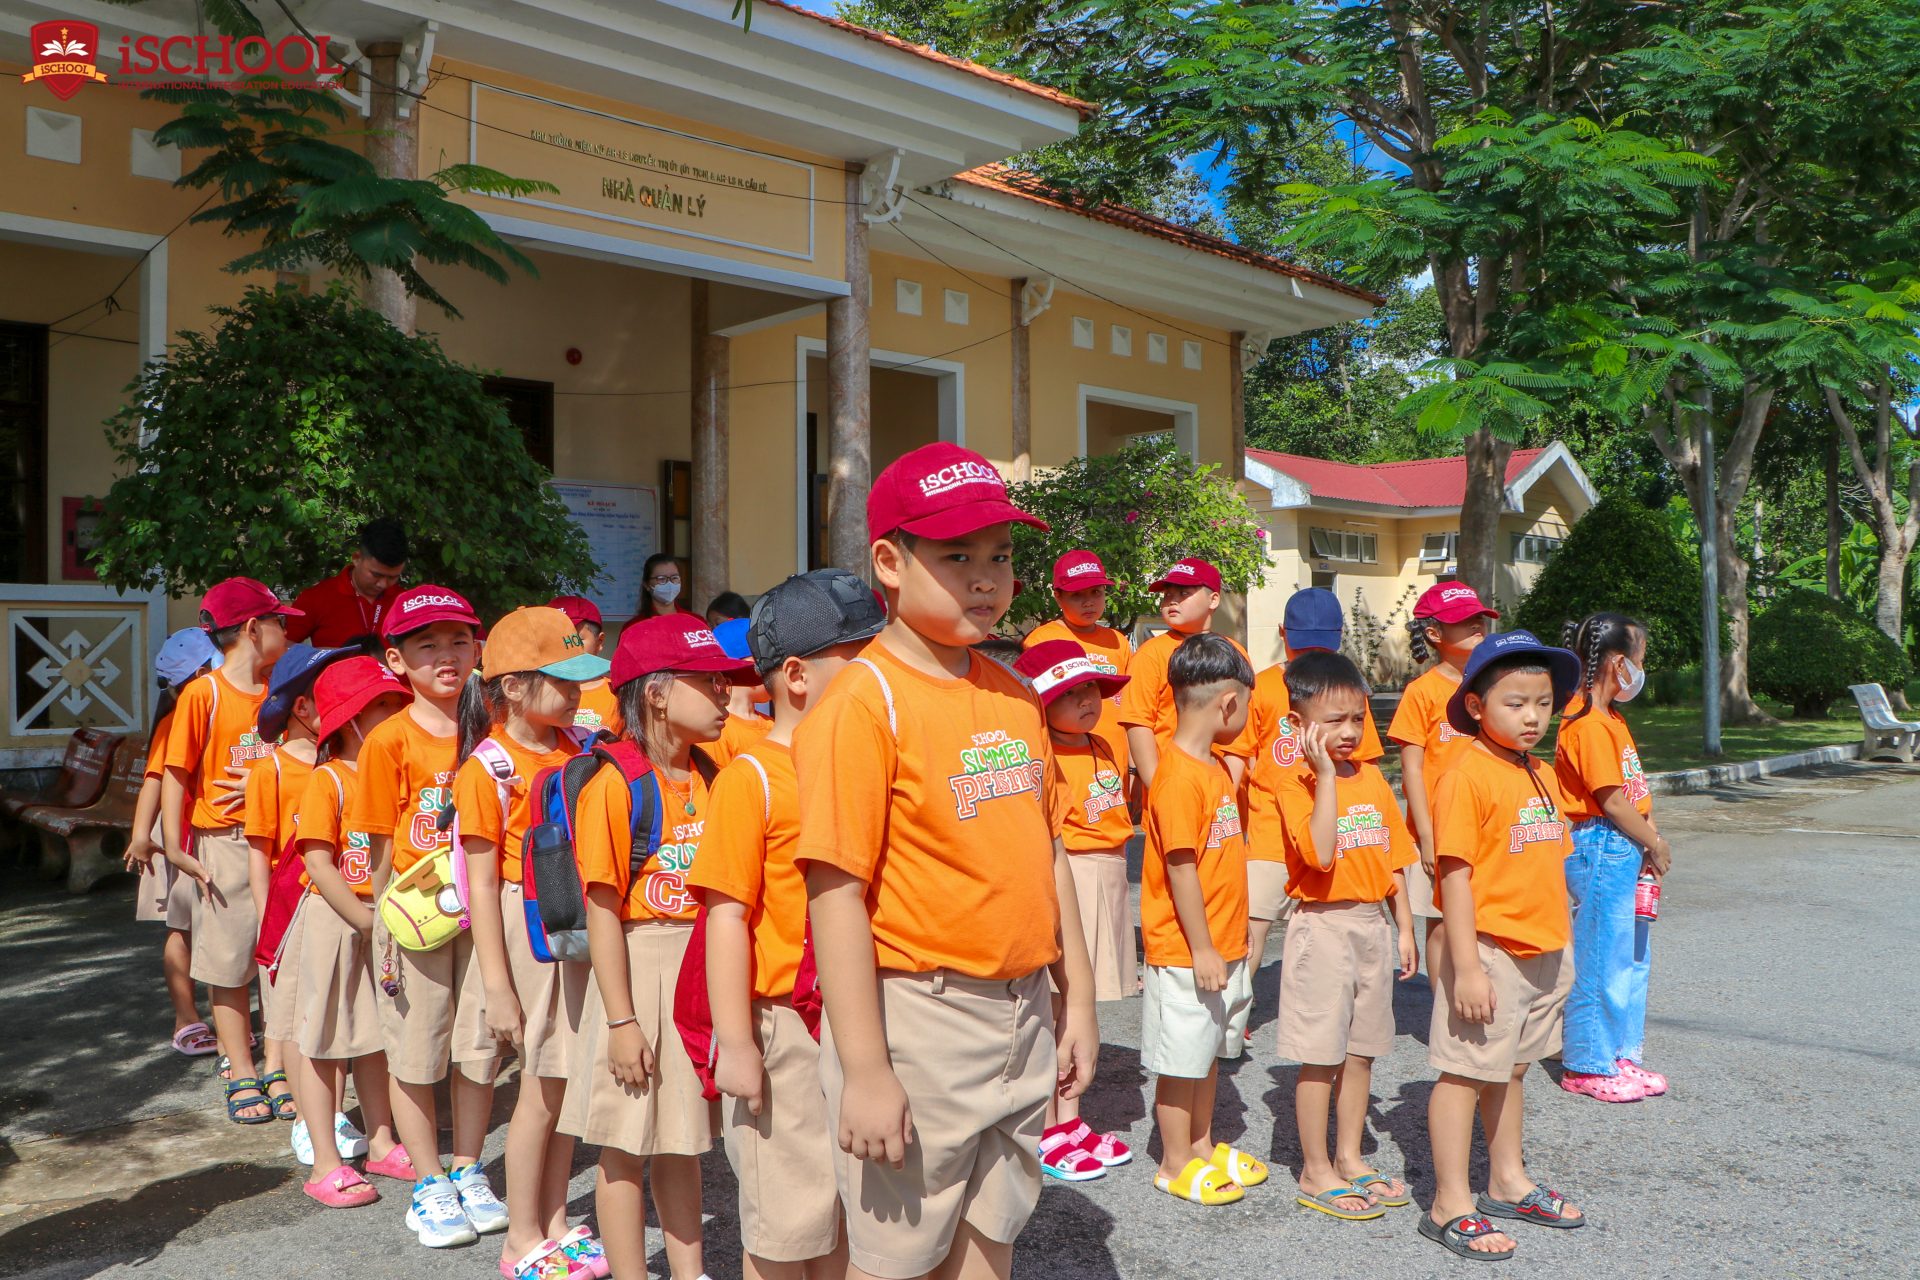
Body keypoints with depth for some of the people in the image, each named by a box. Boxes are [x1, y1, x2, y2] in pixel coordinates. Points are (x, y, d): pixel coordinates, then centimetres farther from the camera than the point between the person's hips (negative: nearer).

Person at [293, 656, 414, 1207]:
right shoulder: (328, 779, -12)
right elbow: (319, 863, -17)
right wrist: (366, 918, -19)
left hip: (385, 919, 6)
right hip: (335, 919, -6)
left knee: (376, 1036, 15)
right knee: (322, 1040, 4)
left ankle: (380, 1144, 27)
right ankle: (326, 1163, 12)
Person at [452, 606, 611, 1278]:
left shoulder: (578, 747, 6)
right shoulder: (487, 769, -10)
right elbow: (482, 882, -11)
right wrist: (496, 985, -13)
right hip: (528, 926, -5)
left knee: (568, 1080, 12)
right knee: (543, 1089, 2)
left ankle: (554, 1222, 27)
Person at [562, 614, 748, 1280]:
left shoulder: (709, 778, 4)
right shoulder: (613, 788, -15)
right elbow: (604, 914, -16)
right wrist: (621, 1020, -16)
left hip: (702, 971, 6)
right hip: (640, 968, -6)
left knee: (682, 1137, 17)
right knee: (627, 1146, 7)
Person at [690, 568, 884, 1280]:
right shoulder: (752, 778, -12)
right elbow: (727, 915, -14)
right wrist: (736, 1045, -16)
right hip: (787, 1030, -6)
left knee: (852, 1208, 18)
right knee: (783, 1223, 8)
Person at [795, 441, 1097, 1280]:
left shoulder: (1015, 698, 7)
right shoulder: (863, 703, -15)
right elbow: (836, 894, -18)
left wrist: (1076, 998, 14)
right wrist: (864, 1071, -17)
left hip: (1022, 1014, 7)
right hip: (917, 1020, -6)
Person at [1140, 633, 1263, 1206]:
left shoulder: (1214, 767, 10)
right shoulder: (1179, 776, -21)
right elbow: (1181, 869, -21)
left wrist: (1231, 937, 17)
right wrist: (1202, 949, -18)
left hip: (1222, 946, 9)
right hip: (1187, 952, -9)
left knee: (1209, 1051, 20)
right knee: (1182, 1058, 5)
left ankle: (1202, 1145, 35)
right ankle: (1176, 1164, 19)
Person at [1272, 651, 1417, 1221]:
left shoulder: (1372, 777, 6)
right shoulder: (1296, 785, -13)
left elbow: (1392, 855, 12)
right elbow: (1320, 853, -28)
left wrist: (1404, 927, 10)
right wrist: (1325, 775, -26)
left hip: (1372, 923, 6)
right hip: (1324, 926, -6)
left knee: (1362, 1049, 15)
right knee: (1321, 1055, 2)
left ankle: (1349, 1157, 29)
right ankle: (1315, 1172, 15)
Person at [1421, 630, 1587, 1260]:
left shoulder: (1541, 776, 9)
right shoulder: (1466, 776, -16)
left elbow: (1548, 865, 16)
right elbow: (1455, 874, -19)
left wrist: (1558, 947, 17)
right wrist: (1467, 966, -20)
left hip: (1542, 951, 8)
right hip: (1490, 952, -8)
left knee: (1511, 1068, 21)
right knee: (1464, 1072, 1)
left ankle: (1508, 1183, 36)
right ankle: (1450, 1206, 11)